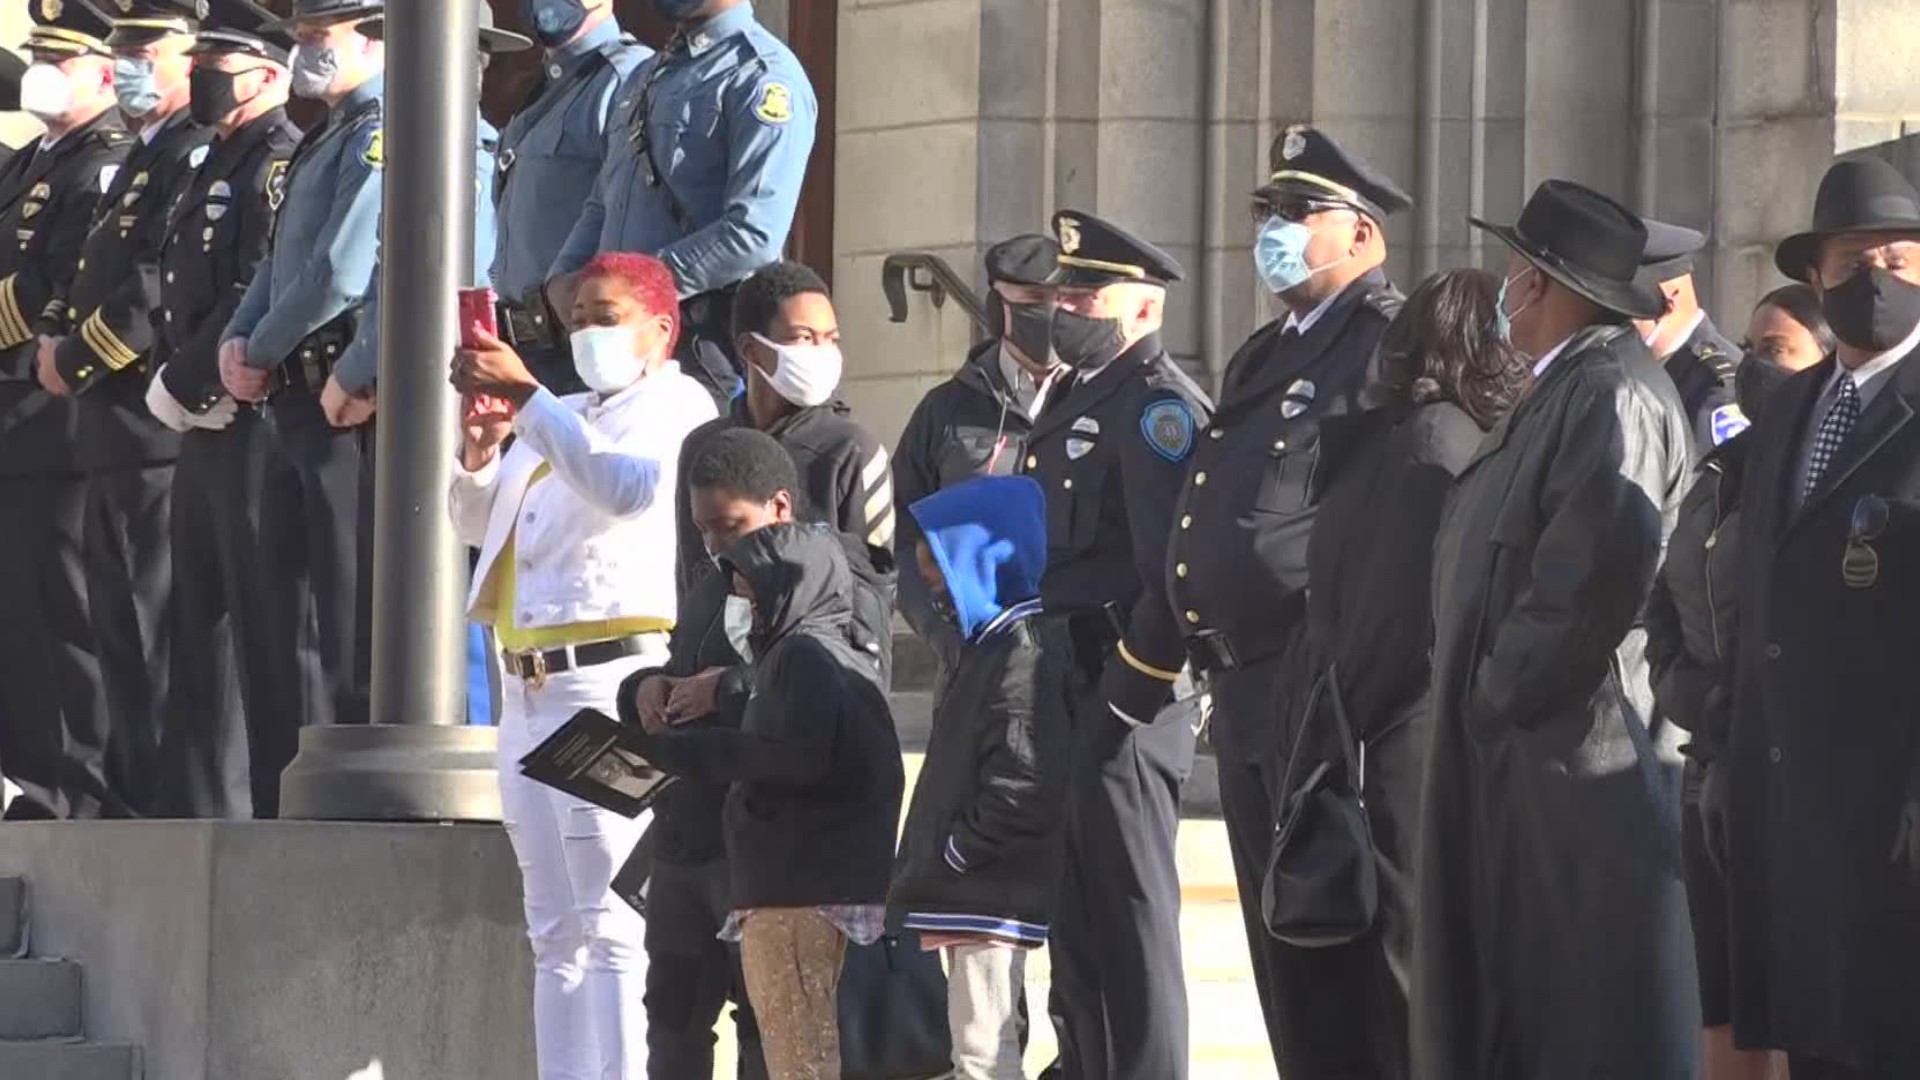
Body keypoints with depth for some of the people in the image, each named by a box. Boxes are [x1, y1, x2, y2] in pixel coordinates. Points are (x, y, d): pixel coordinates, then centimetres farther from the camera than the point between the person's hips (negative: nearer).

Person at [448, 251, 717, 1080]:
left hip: (612, 678, -9)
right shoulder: (564, 416, 23)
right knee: (556, 933, 9)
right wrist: (480, 450, 5)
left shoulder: (673, 405, -1)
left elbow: (627, 489, -22)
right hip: (530, 688, 9)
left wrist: (526, 397, -23)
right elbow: (476, 524, 25)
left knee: (612, 924, -14)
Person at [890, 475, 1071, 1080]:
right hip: (970, 895, 11)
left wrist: (957, 852, -17)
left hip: (993, 894, -11)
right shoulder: (987, 644, 19)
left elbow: (1026, 781, -25)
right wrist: (927, 868, 15)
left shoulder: (1024, 649, -15)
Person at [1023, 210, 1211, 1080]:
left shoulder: (1158, 407, -12)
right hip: (1064, 713, 10)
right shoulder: (1073, 401, 18)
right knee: (1078, 938, 16)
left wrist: (1123, 703, -19)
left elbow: (1180, 575, -20)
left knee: (1129, 936, -7)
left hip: (1118, 716, -10)